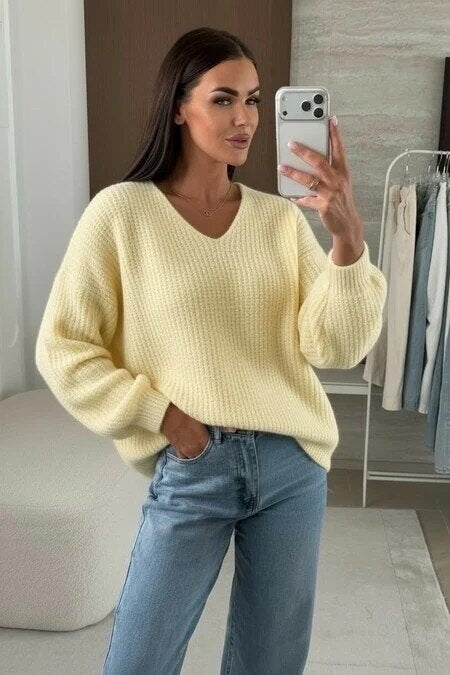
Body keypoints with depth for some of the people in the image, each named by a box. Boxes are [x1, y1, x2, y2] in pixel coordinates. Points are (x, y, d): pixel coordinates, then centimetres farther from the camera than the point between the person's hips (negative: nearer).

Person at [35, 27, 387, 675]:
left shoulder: (282, 217, 0)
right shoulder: (121, 212, -7)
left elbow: (336, 346, -8)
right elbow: (61, 350, -4)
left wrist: (347, 235, -22)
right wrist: (162, 416, -12)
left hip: (293, 467, 3)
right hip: (189, 473, -2)